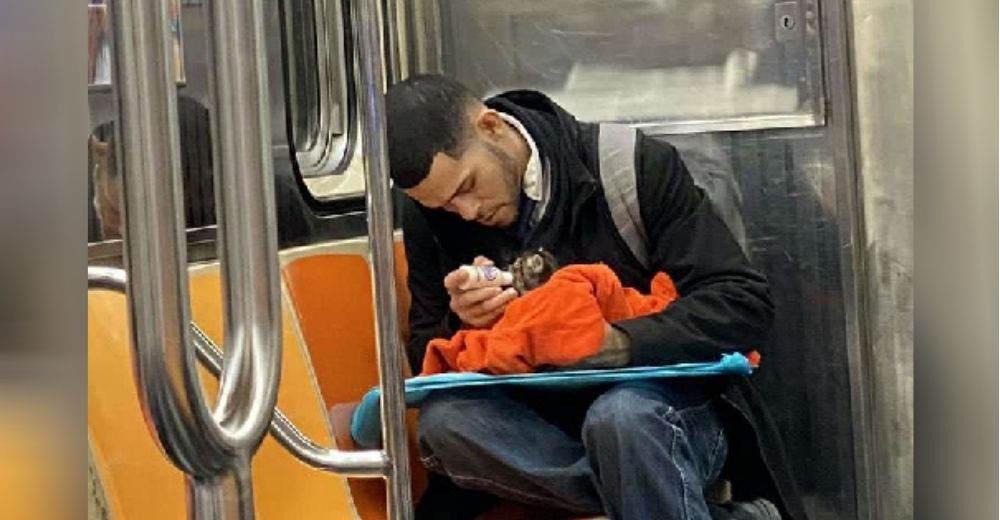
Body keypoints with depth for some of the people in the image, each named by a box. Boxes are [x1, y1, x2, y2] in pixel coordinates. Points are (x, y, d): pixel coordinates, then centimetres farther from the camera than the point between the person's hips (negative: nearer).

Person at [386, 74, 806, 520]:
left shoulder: (636, 165, -10)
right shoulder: (429, 215, 1)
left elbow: (745, 302, -13)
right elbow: (425, 356, 9)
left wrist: (617, 342, -29)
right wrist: (461, 325, -15)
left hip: (667, 410, -5)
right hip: (539, 422, 5)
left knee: (620, 416, -39)